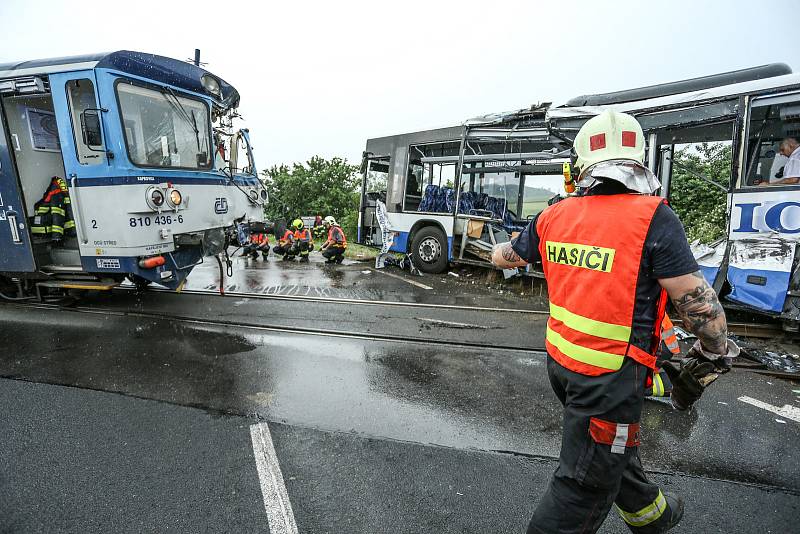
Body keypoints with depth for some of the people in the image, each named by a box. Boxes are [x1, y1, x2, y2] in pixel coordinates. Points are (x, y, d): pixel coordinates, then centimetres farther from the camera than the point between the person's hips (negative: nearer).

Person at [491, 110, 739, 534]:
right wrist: (710, 362, 3)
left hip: (560, 360, 7)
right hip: (611, 375, -7)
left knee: (614, 445, 30)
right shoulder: (653, 218, -17)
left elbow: (504, 257, 13)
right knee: (585, 484, 10)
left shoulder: (553, 216, -2)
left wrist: (500, 250, 37)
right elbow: (699, 304, -15)